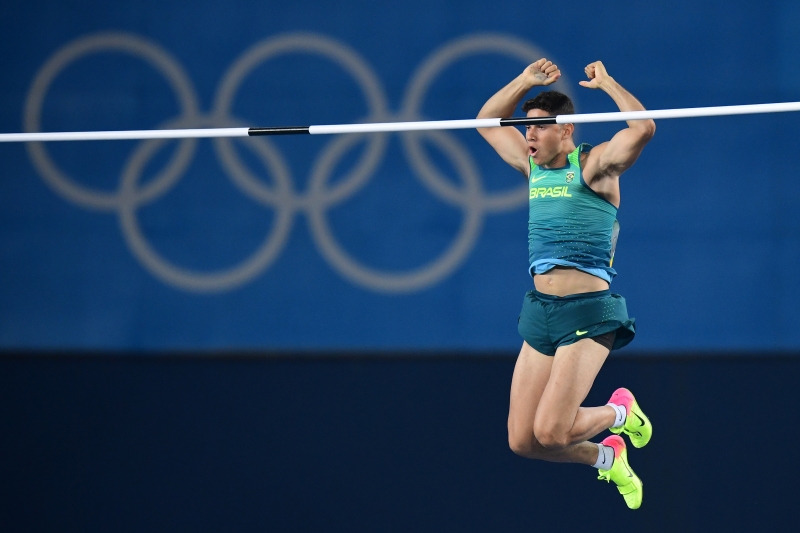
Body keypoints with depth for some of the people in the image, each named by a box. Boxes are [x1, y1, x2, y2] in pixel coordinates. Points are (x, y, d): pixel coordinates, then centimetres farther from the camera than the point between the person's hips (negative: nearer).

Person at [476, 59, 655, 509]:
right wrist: (525, 82, 14)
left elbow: (643, 128, -22)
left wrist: (606, 83, -11)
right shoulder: (533, 166, 14)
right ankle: (607, 458, 28)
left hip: (588, 315, -7)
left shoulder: (593, 165, -5)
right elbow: (487, 121, 27)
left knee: (550, 431, -17)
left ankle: (620, 412, 13)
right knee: (522, 440, 2)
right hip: (540, 311, 7)